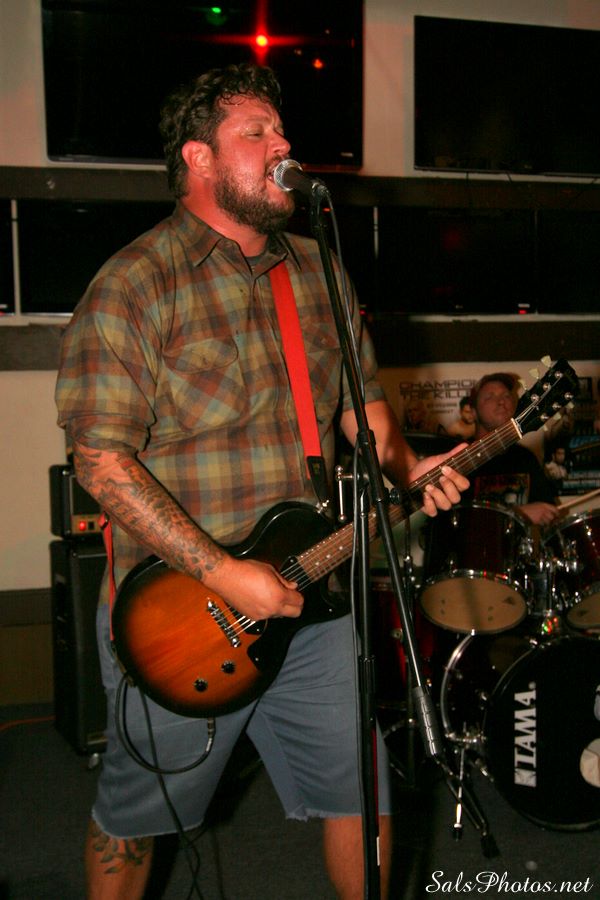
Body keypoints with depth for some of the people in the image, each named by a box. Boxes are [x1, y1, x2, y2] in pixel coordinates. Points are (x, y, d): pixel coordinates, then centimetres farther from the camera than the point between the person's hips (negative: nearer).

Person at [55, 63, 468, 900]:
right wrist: (219, 572, -22)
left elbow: (360, 394, 16)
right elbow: (102, 458, -18)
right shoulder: (132, 286, -14)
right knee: (135, 812, 14)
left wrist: (407, 467, -4)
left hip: (307, 594, 5)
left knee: (361, 790, 14)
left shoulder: (317, 270, 7)